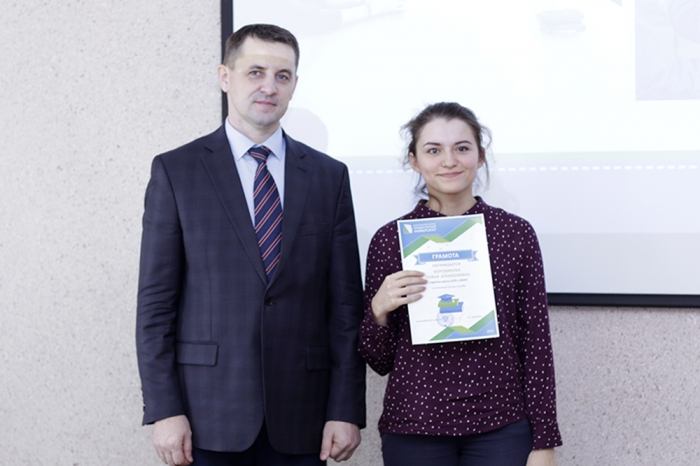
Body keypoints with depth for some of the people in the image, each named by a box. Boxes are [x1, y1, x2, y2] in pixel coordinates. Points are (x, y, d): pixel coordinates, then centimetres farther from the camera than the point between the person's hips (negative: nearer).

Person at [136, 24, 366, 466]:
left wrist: (347, 410, -1)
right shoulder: (176, 171, 2)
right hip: (208, 416, -1)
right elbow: (156, 301, -1)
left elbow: (345, 303, 6)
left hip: (300, 418, 2)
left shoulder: (329, 176, 8)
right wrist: (164, 410, -7)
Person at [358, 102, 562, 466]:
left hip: (501, 427, 0)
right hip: (414, 428, 1)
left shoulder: (516, 233, 0)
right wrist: (379, 310, -14)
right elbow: (379, 361, 5)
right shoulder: (390, 240, 0)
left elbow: (536, 344, 3)